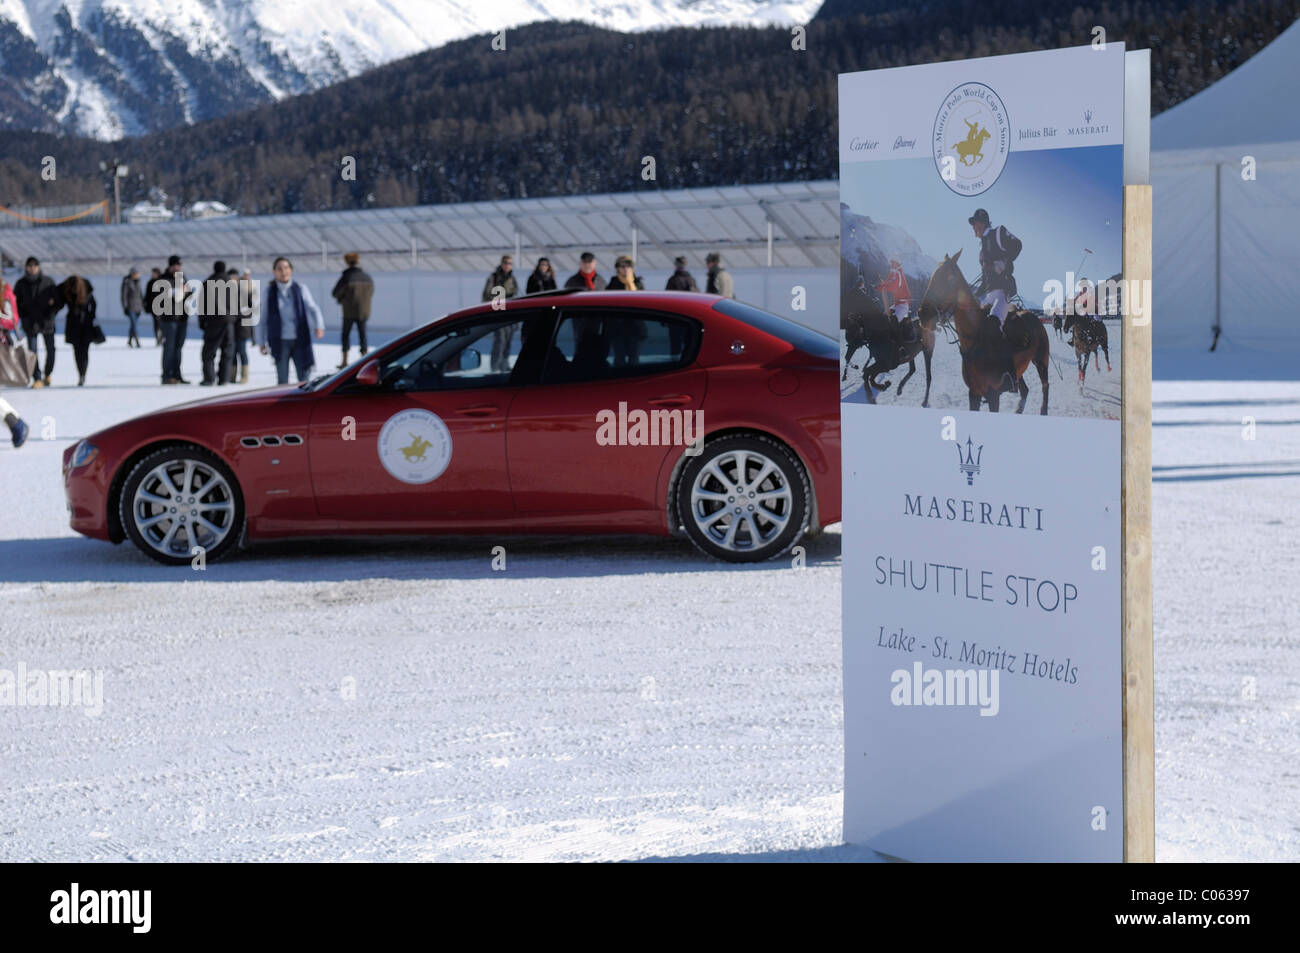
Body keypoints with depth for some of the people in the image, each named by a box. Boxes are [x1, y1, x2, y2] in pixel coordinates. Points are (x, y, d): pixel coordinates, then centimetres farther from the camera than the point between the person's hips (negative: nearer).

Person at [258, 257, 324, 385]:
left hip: (300, 340, 0)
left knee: (304, 378, -2)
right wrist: (261, 342, 10)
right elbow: (263, 318, 10)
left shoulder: (301, 289, 3)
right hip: (280, 342, 0)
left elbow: (312, 308, -3)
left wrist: (319, 326, -22)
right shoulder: (270, 292, 4)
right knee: (282, 380, 0)